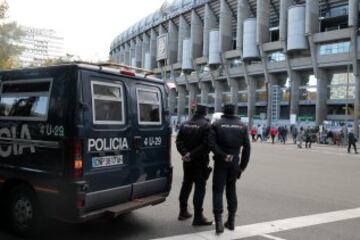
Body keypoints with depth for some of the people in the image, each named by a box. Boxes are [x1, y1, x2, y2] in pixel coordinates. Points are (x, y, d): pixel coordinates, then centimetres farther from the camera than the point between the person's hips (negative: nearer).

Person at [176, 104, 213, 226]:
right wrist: (192, 154, -20)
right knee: (200, 187, 0)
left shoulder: (185, 124, 6)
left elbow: (179, 141, -1)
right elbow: (206, 144, -23)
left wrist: (185, 153, -13)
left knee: (186, 184, 18)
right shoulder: (206, 125, -13)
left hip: (187, 161, 6)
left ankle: (183, 212, 29)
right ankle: (198, 217, 1)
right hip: (200, 161, -6)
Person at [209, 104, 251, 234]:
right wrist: (242, 166, 7)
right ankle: (231, 220, 19)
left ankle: (219, 221, -8)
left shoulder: (216, 124, -3)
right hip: (235, 163, 3)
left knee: (218, 190, 2)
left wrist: (223, 156, -16)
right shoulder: (242, 126, 6)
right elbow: (247, 147, 3)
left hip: (221, 162, -3)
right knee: (231, 190, 15)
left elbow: (212, 144, -17)